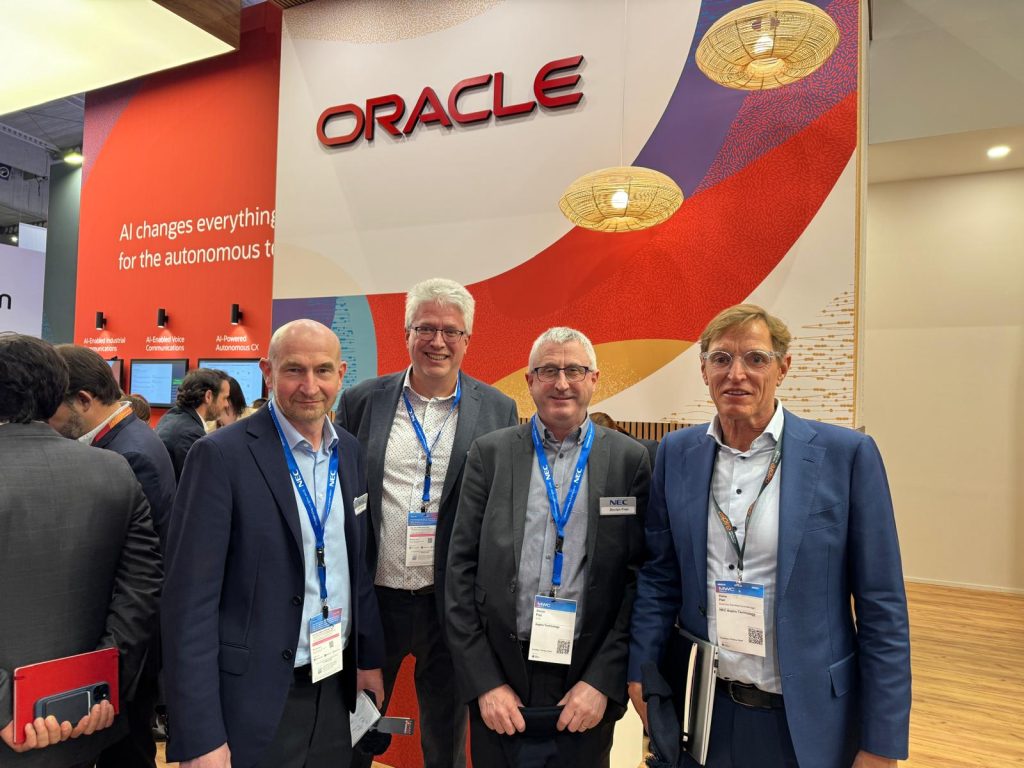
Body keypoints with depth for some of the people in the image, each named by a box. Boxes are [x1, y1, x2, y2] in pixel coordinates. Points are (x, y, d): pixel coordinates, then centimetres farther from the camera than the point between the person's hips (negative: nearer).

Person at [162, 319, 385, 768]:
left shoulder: (349, 451, 3)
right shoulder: (221, 455, -16)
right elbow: (190, 601, -16)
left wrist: (370, 656, 11)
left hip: (335, 688, 6)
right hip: (254, 700, -5)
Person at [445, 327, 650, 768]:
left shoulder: (630, 460, -2)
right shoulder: (490, 453, -1)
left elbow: (640, 578, -3)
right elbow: (460, 570, -2)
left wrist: (603, 681, -8)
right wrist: (483, 681, -5)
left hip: (588, 687, 0)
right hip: (498, 684, 1)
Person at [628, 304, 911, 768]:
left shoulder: (846, 454, -11)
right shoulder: (677, 453, -2)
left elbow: (881, 606, -8)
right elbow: (659, 576, 4)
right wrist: (640, 675, -1)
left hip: (807, 719, -2)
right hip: (701, 711, 3)